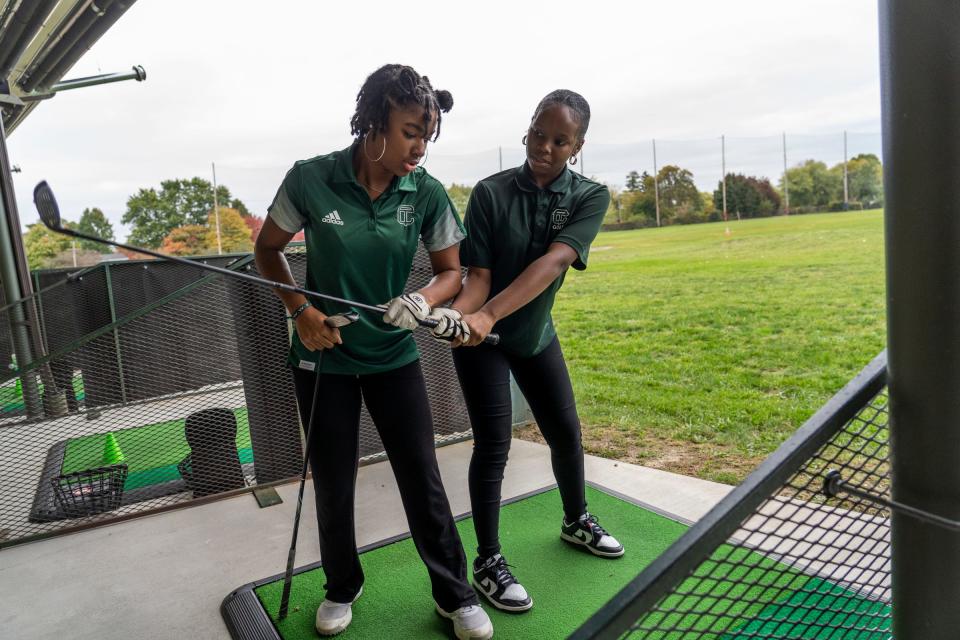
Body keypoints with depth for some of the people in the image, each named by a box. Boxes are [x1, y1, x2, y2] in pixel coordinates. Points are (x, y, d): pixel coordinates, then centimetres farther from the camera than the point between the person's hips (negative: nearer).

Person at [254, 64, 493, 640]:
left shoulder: (426, 192, -10)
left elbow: (451, 271, 0)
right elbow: (268, 249, 2)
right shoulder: (311, 179, -14)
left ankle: (455, 594, 25)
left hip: (394, 356, 1)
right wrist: (300, 310, -11)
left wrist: (423, 301, -22)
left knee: (423, 478, 4)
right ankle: (343, 587, 37)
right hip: (323, 357, 0)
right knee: (333, 483, 12)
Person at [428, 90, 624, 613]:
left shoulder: (590, 197, -13)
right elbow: (478, 274, -19)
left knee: (566, 431, 12)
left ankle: (576, 521, 39)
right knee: (493, 445, -3)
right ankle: (488, 562, 13)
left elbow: (553, 262, -29)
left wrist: (489, 314, -43)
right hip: (481, 338, -3)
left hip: (535, 334, 4)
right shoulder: (490, 193, -16)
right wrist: (455, 315, -42)